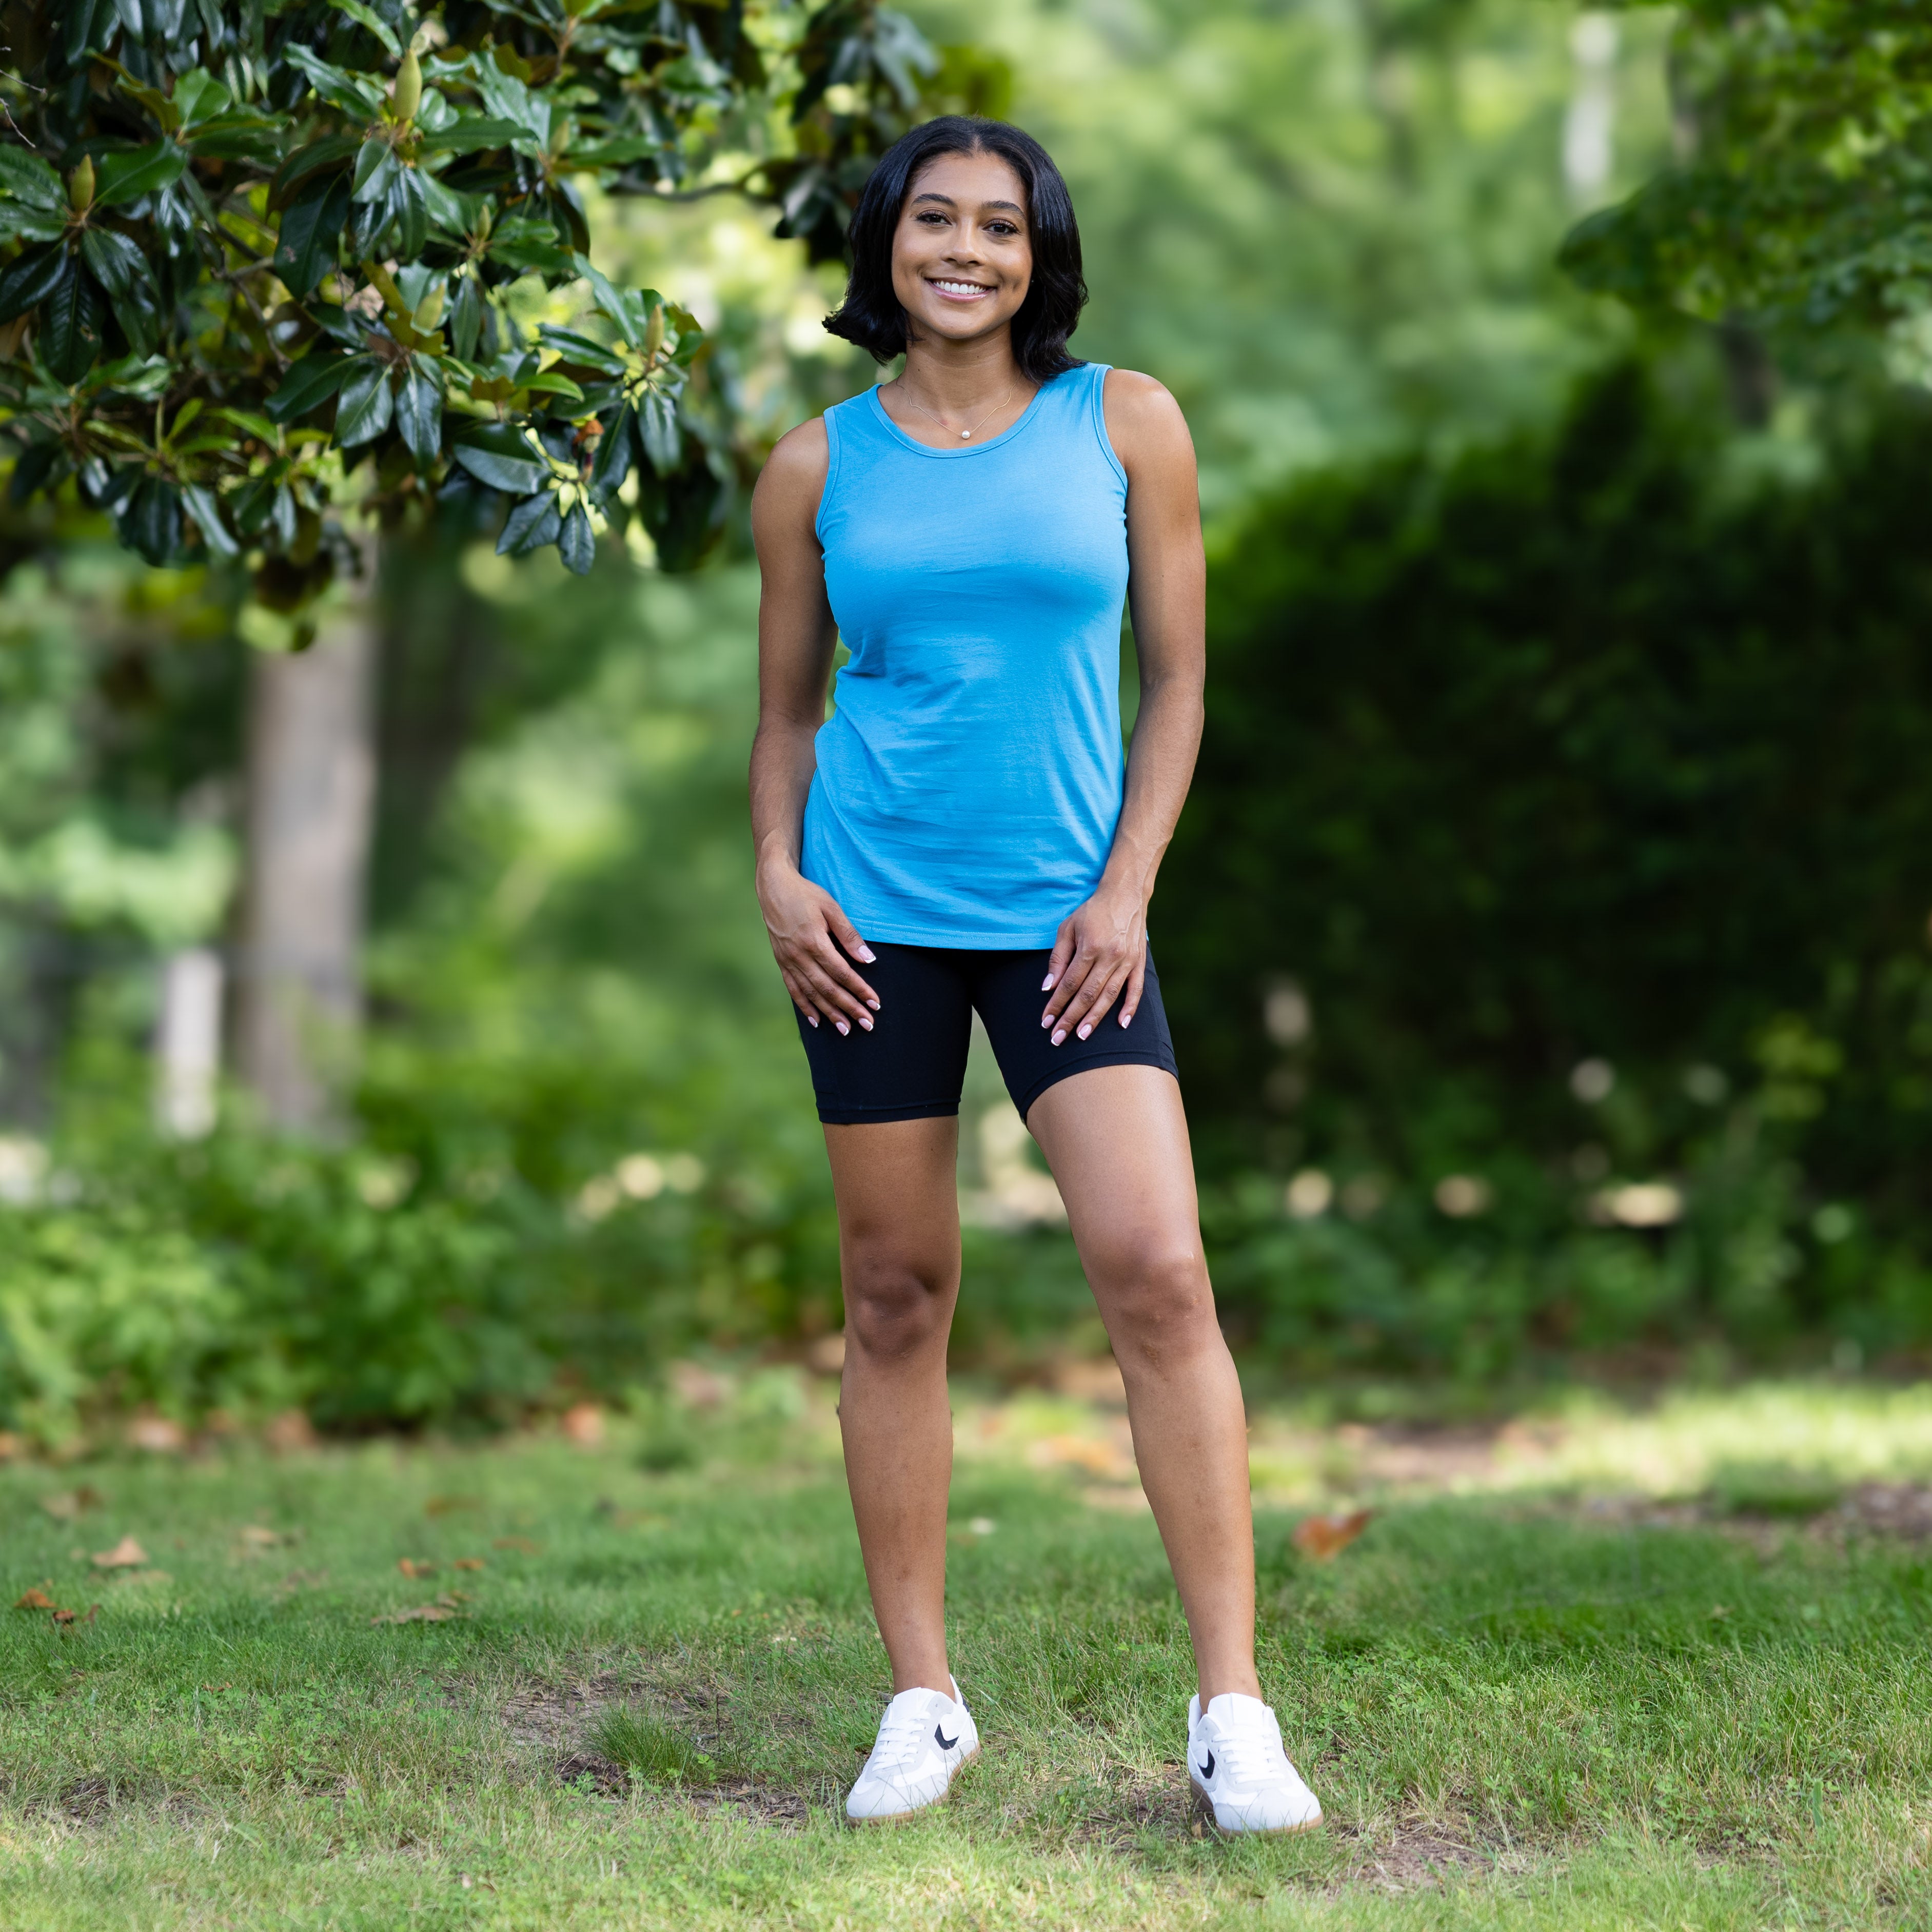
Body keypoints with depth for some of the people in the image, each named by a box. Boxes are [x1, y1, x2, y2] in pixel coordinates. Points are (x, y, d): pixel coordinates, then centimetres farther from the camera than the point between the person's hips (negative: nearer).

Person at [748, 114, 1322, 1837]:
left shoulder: (1123, 424, 4)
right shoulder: (821, 466, 7)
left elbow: (1179, 678, 6)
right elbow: (788, 706, 14)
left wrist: (1127, 889, -4)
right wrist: (778, 874, -2)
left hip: (1064, 912, -1)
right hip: (875, 915, 1)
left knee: (1158, 1268, -13)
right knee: (896, 1296, 4)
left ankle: (1234, 1709, -8)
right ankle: (924, 1700, 14)